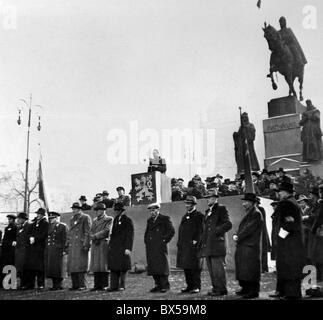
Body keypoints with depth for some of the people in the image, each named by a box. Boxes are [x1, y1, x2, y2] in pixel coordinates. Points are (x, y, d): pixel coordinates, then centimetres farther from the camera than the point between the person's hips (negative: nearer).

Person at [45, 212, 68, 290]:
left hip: (58, 250, -6)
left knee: (57, 267, -5)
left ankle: (59, 285, 3)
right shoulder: (49, 226, 18)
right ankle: (55, 284, 12)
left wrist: (64, 250, -13)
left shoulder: (63, 226, -1)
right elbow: (46, 238, 16)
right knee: (50, 267, 5)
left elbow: (65, 239, -6)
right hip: (49, 250, 6)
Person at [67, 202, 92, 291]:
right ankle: (75, 285, 9)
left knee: (81, 265, -9)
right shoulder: (71, 219, 22)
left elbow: (87, 232, -8)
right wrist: (67, 244, 17)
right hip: (72, 246, 7)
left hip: (81, 245, -7)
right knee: (71, 265, 3)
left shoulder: (85, 218, -1)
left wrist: (85, 244, -16)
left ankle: (82, 285, -4)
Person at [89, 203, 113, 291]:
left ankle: (104, 285, 0)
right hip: (95, 244, 6)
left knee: (104, 264, -5)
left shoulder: (109, 219, 1)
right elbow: (91, 232, 13)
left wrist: (95, 236, -9)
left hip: (104, 244, -6)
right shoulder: (94, 220, 21)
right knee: (95, 265, 2)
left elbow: (106, 231, -10)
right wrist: (94, 239, -7)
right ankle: (97, 285, 7)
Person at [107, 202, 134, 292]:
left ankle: (122, 286, 6)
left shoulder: (128, 221, -5)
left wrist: (128, 248, -15)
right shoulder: (115, 220, 16)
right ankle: (114, 286, 10)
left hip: (123, 248, -7)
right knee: (113, 267, 6)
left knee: (122, 267, -1)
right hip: (113, 248, 7)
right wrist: (110, 245, 14)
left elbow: (130, 235, -10)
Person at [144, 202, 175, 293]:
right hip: (150, 248, 6)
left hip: (160, 248, -6)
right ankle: (158, 285, 11)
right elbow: (147, 232, 29)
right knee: (152, 267, 4)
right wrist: (147, 242, 15)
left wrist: (164, 240, -8)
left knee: (162, 266, -6)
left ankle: (165, 285, 1)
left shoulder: (165, 219, -1)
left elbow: (172, 231, -6)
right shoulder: (149, 220, 19)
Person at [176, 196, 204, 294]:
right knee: (186, 267, 10)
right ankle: (189, 285, 18)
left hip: (193, 246, -7)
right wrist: (179, 243, 13)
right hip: (183, 246, 8)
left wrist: (196, 241, -16)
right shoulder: (185, 216, 20)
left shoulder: (199, 216, -3)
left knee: (194, 267, -5)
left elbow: (201, 230, -11)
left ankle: (196, 286, 1)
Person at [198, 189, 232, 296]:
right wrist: (202, 241, 15)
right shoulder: (208, 211, 20)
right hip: (207, 245, 8)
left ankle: (221, 289, 2)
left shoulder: (221, 209, -4)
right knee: (211, 269, 11)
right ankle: (215, 288, 19)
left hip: (217, 244, -8)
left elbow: (228, 224, -13)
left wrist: (216, 231, -15)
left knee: (218, 268, -6)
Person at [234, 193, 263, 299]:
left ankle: (254, 291, -1)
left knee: (251, 269, -6)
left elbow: (249, 229, -17)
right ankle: (245, 288, 22)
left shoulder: (256, 214, -10)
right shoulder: (248, 214, 20)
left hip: (251, 246, -10)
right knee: (242, 268, 12)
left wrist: (238, 237, -12)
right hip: (243, 245, 10)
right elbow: (242, 228, 19)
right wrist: (236, 235, 1)